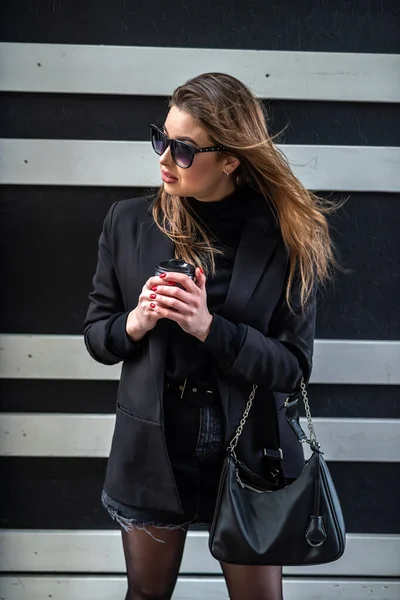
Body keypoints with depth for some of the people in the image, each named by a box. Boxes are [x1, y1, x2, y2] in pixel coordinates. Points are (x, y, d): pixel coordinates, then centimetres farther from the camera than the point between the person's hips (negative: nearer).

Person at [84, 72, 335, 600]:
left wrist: (210, 328, -26)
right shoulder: (129, 223, -5)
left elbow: (293, 366, -11)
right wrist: (135, 323, -20)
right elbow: (96, 334, 2)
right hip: (152, 450, 2)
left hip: (248, 452, -1)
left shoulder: (287, 237, -12)